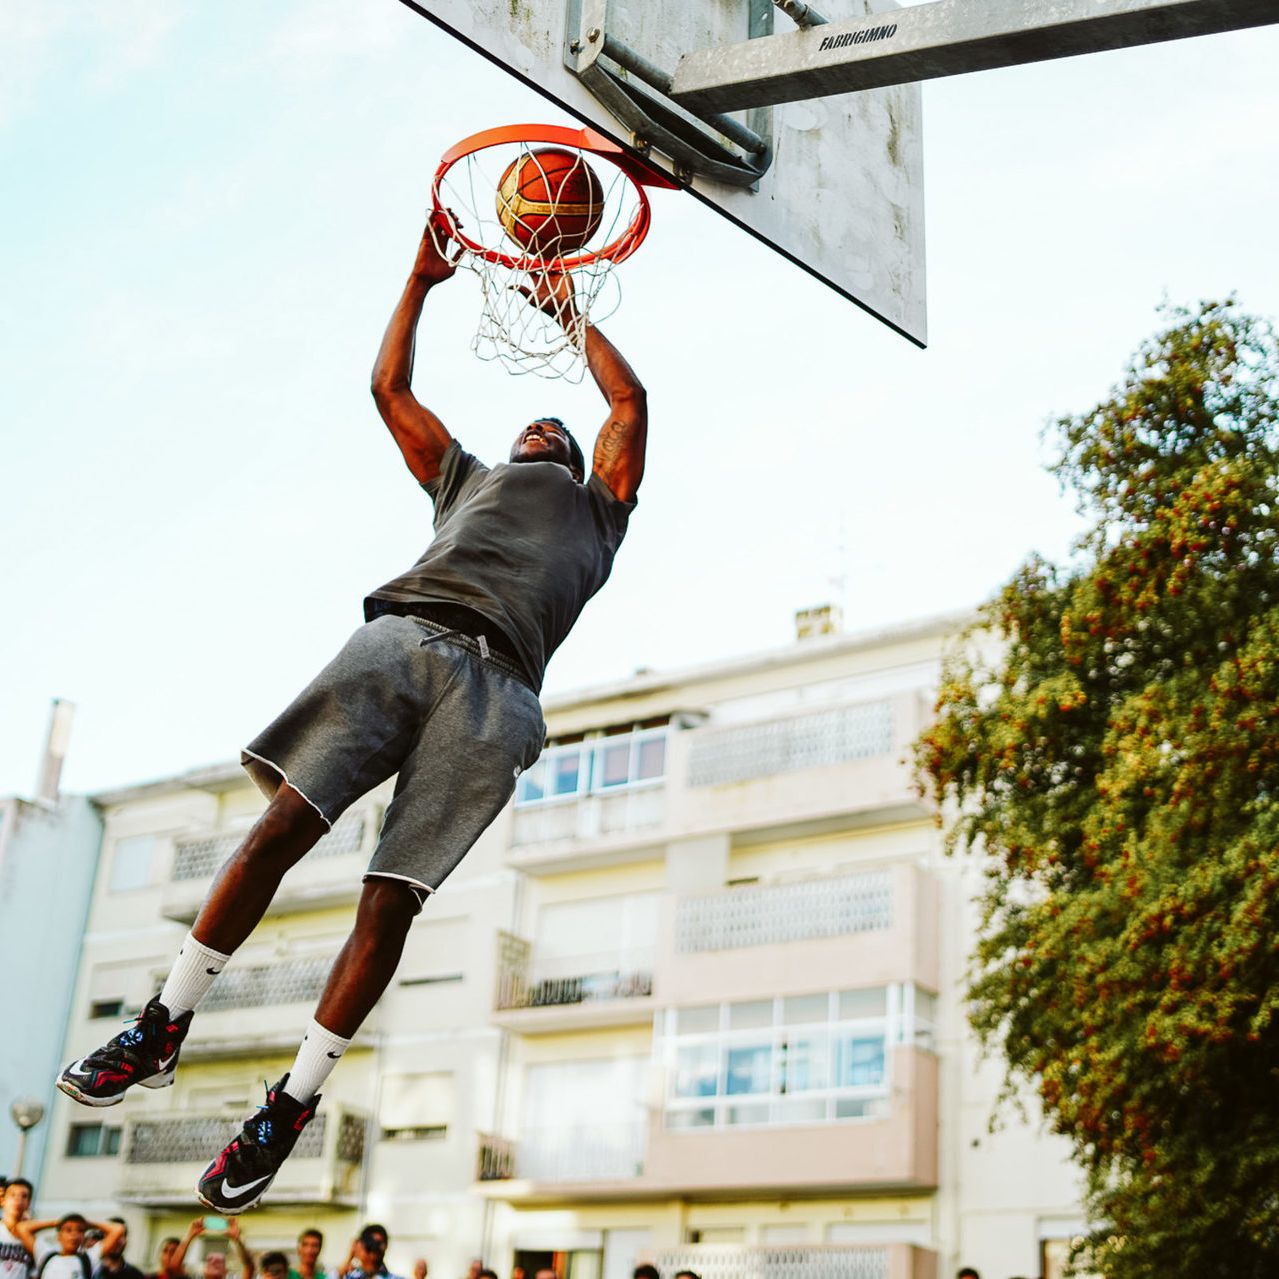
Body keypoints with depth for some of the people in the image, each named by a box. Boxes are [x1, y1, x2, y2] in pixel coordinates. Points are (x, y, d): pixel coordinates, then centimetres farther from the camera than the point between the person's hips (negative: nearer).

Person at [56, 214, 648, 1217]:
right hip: (402, 636, 2)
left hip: (497, 687, -2)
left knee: (391, 901, -10)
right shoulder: (465, 477, 39)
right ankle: (163, 1030, -6)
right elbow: (390, 388, 41)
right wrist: (422, 280, 45)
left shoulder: (596, 507, 33)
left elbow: (631, 398, 28)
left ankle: (292, 1105, -4)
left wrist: (570, 313, 39)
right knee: (282, 825, -14)